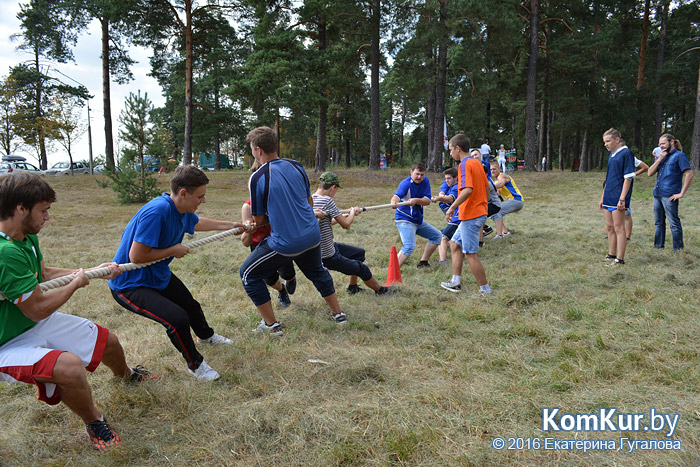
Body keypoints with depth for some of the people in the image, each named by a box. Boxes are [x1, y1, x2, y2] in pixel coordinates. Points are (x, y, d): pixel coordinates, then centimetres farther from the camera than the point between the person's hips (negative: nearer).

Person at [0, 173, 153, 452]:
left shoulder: (27, 238, -4)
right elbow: (38, 310, -28)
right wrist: (77, 283, -11)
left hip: (36, 323, 9)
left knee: (107, 340, 15)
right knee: (69, 365, -35)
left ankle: (125, 374, 52)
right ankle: (94, 424, -3)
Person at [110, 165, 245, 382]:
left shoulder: (184, 210, -7)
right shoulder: (156, 212, -35)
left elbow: (196, 223, 20)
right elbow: (136, 256, -34)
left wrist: (229, 225, 27)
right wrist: (173, 250, -23)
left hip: (158, 275, 10)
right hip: (130, 285, -9)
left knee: (190, 305, 27)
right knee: (177, 318, -24)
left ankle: (206, 336, 59)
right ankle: (195, 364, 3)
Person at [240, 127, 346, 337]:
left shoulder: (257, 178, -13)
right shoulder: (296, 166, 3)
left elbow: (258, 220, -3)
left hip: (285, 244, -6)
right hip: (312, 235, 6)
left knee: (248, 274, 14)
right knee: (317, 271, 32)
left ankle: (272, 326, 17)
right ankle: (338, 314, 39)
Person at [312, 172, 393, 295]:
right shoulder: (327, 201, -23)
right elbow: (346, 225, -16)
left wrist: (341, 217, 9)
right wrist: (353, 212, 2)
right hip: (329, 256, -9)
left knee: (360, 253, 24)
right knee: (362, 269, 8)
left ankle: (352, 287, 35)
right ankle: (380, 290, 30)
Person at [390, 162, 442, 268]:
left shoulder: (425, 181, 0)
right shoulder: (406, 183, -19)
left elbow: (427, 201, -11)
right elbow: (397, 195, -39)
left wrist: (416, 200, -32)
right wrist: (394, 202, -64)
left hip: (418, 220, 8)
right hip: (405, 220, -8)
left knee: (437, 236, 19)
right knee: (410, 246, -27)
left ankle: (423, 262, 27)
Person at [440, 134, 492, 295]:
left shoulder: (465, 164, -15)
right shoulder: (477, 163, 13)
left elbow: (468, 190, -28)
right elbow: (486, 187, 17)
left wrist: (452, 207, -21)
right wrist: (484, 207, 25)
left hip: (471, 215, -10)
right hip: (480, 212, 10)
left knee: (470, 254, -2)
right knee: (455, 243, 18)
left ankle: (485, 289, 6)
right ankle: (456, 282, 22)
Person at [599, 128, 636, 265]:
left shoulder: (626, 153, -10)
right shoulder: (612, 154, 16)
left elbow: (628, 178, -15)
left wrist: (622, 199, -20)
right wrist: (603, 197, 21)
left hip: (618, 197, -8)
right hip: (609, 197, 8)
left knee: (618, 228, -5)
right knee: (610, 227, 13)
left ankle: (620, 259, 0)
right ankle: (611, 255, 23)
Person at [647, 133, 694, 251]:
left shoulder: (679, 156, -6)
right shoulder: (662, 156, 17)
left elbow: (689, 175, -14)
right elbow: (650, 173, 9)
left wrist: (681, 193, -16)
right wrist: (659, 159, -2)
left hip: (669, 195, -8)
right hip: (657, 194, 8)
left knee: (674, 223, -3)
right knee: (659, 223, 15)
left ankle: (678, 250, 3)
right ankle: (658, 246, 24)